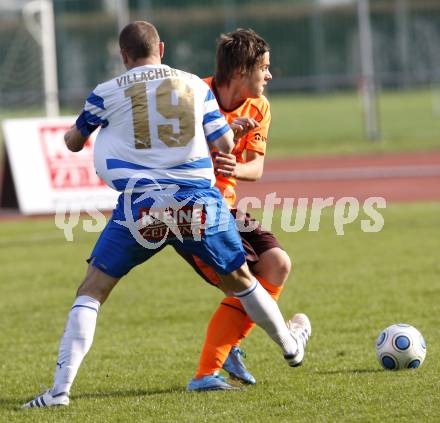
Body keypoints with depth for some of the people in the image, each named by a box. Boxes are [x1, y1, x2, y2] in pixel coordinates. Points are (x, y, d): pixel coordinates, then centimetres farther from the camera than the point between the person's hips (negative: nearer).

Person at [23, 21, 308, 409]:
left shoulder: (108, 93, 4)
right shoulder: (196, 86, 8)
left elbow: (74, 142, 18)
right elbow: (225, 145, 8)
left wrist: (70, 134, 41)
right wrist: (232, 127, 30)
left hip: (140, 206, -2)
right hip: (200, 201, 2)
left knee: (91, 291, 5)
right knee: (240, 280, 24)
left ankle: (61, 388, -6)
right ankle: (291, 347, 43)